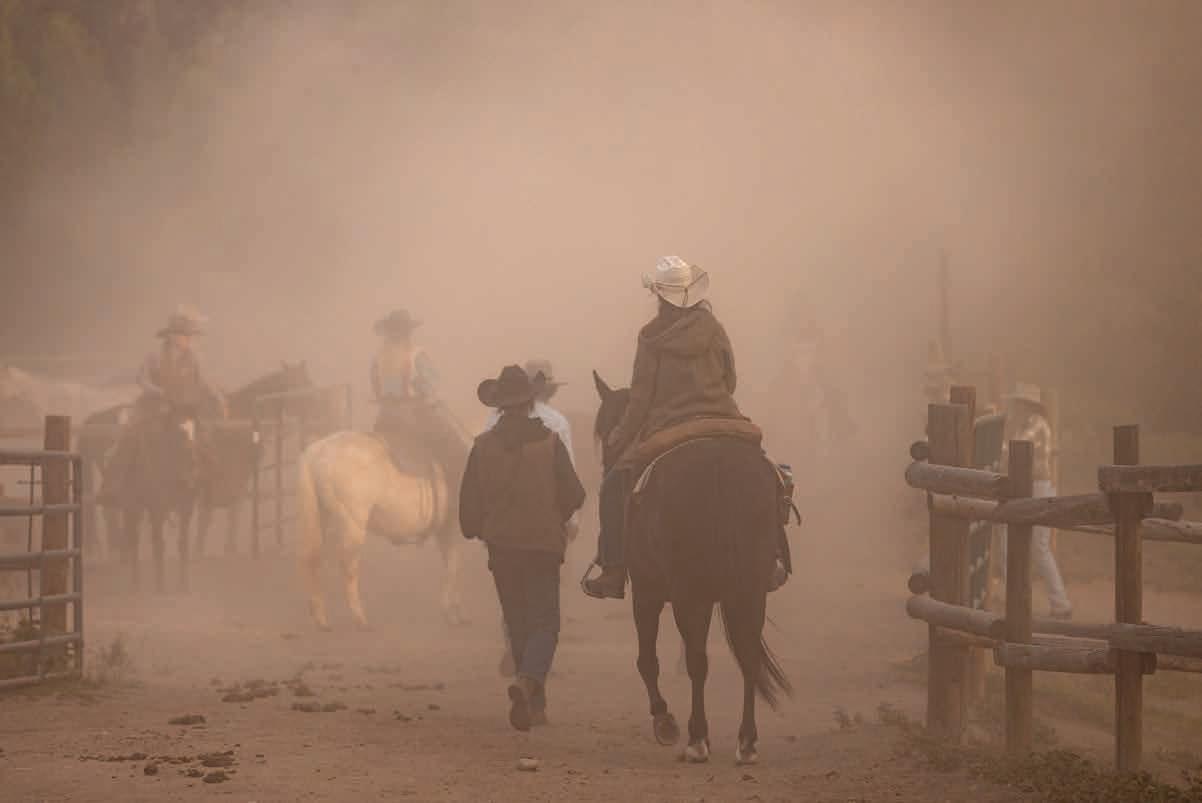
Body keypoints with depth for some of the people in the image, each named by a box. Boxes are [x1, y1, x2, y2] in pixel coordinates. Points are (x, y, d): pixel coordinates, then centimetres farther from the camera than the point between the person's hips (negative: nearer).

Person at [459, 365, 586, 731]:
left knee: (518, 624, 14)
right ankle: (529, 680, -26)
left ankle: (534, 702, 19)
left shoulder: (483, 446, -3)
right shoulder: (550, 443, -8)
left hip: (500, 546, 2)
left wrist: (474, 530, 22)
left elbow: (469, 503, 1)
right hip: (543, 545, -2)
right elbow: (574, 496, -6)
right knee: (544, 624, 1)